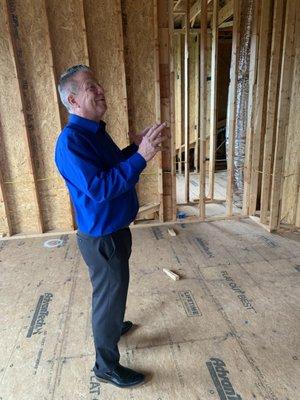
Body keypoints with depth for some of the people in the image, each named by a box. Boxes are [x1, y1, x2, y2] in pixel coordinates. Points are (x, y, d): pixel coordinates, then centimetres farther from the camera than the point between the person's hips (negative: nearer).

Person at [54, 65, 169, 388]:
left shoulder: (95, 131, 7)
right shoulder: (70, 140, -24)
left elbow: (114, 168, 17)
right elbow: (98, 187, -33)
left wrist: (134, 147, 2)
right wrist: (141, 156, -33)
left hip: (115, 230, 9)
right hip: (101, 238, -9)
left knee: (111, 292, 28)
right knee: (109, 296, 8)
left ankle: (109, 326, 55)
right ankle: (106, 366, 31)